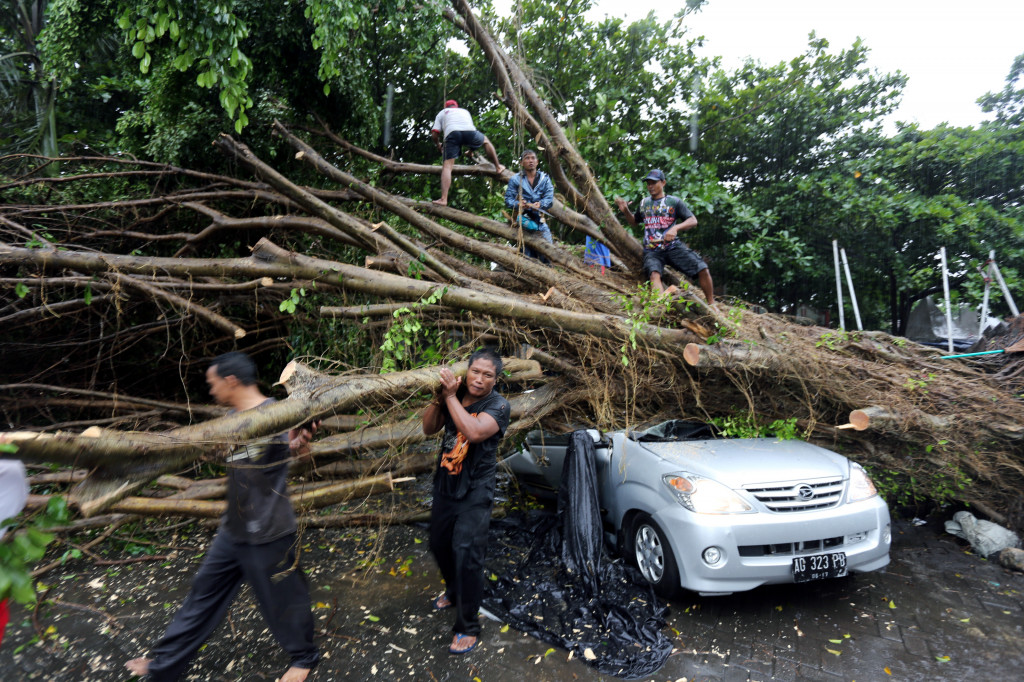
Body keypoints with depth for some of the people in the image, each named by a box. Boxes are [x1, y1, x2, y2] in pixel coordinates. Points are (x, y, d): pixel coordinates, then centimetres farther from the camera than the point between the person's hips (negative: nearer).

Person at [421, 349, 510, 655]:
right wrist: (439, 397, -17)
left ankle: (467, 627, 6)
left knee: (466, 553, -12)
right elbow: (429, 428, -2)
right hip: (445, 485, 6)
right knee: (439, 545, 21)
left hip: (475, 493, -6)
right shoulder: (454, 396, -2)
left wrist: (451, 396, -27)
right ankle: (454, 590, 49)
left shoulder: (498, 406, -16)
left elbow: (473, 432, -33)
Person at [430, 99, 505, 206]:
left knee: (447, 166, -4)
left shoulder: (442, 113, 32)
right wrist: (470, 149, 58)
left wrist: (438, 145, 39)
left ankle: (443, 199, -16)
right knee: (486, 141, 33)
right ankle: (498, 167, 36)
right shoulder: (465, 111, 40)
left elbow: (434, 134, 20)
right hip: (469, 132, 2)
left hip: (451, 133, -2)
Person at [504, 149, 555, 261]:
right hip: (522, 218, -2)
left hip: (539, 219, 2)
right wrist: (518, 204, -21)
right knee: (527, 255, -1)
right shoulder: (515, 179, 6)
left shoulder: (544, 178, 12)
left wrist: (540, 204, -21)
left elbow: (549, 198, 0)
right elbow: (508, 199, 0)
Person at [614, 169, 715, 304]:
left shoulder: (674, 201, 9)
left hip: (673, 246, 0)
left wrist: (676, 228, -17)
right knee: (654, 274, -34)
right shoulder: (644, 203, 19)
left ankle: (711, 304, -1)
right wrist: (625, 211, 13)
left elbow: (693, 221, 3)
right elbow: (634, 222, 34)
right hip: (652, 250, 1)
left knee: (703, 269, -15)